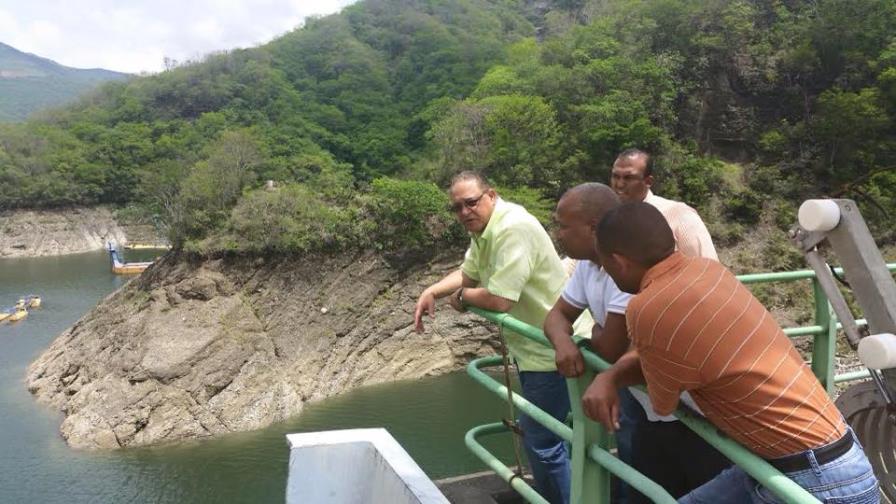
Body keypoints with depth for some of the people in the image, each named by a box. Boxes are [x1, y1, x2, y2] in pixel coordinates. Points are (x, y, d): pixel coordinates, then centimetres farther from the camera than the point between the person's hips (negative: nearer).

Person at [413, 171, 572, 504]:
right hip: (530, 346, 11)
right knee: (536, 434, 23)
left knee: (543, 442, -3)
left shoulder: (513, 229, -26)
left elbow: (499, 300, -30)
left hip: (548, 350, -11)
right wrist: (431, 292, 1)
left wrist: (461, 296, -11)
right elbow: (468, 275, 19)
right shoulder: (483, 229, 6)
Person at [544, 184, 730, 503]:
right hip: (652, 412, 9)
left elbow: (611, 349, -26)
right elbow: (558, 314, 10)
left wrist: (592, 333, -3)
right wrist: (563, 342, -14)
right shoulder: (588, 264, 2)